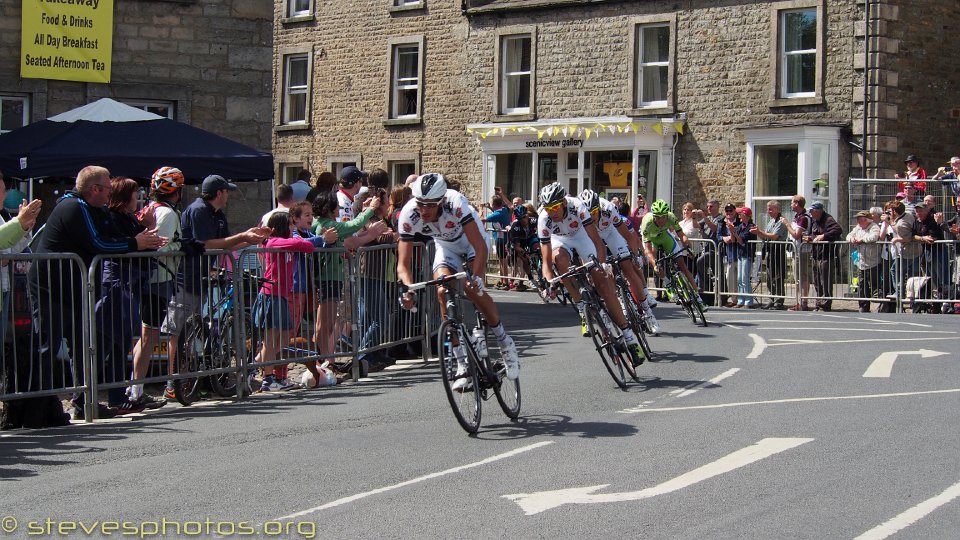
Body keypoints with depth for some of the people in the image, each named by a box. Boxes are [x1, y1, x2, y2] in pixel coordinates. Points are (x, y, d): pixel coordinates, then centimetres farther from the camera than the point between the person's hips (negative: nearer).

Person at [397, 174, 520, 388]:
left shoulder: (456, 203, -38)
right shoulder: (409, 215, -29)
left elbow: (480, 247, -38)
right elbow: (403, 263, -28)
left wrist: (476, 278, -51)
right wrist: (408, 290, -46)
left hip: (471, 240, -3)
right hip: (446, 246, 3)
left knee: (473, 290, -26)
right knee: (443, 293, -19)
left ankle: (505, 343, -3)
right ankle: (463, 366, -11)